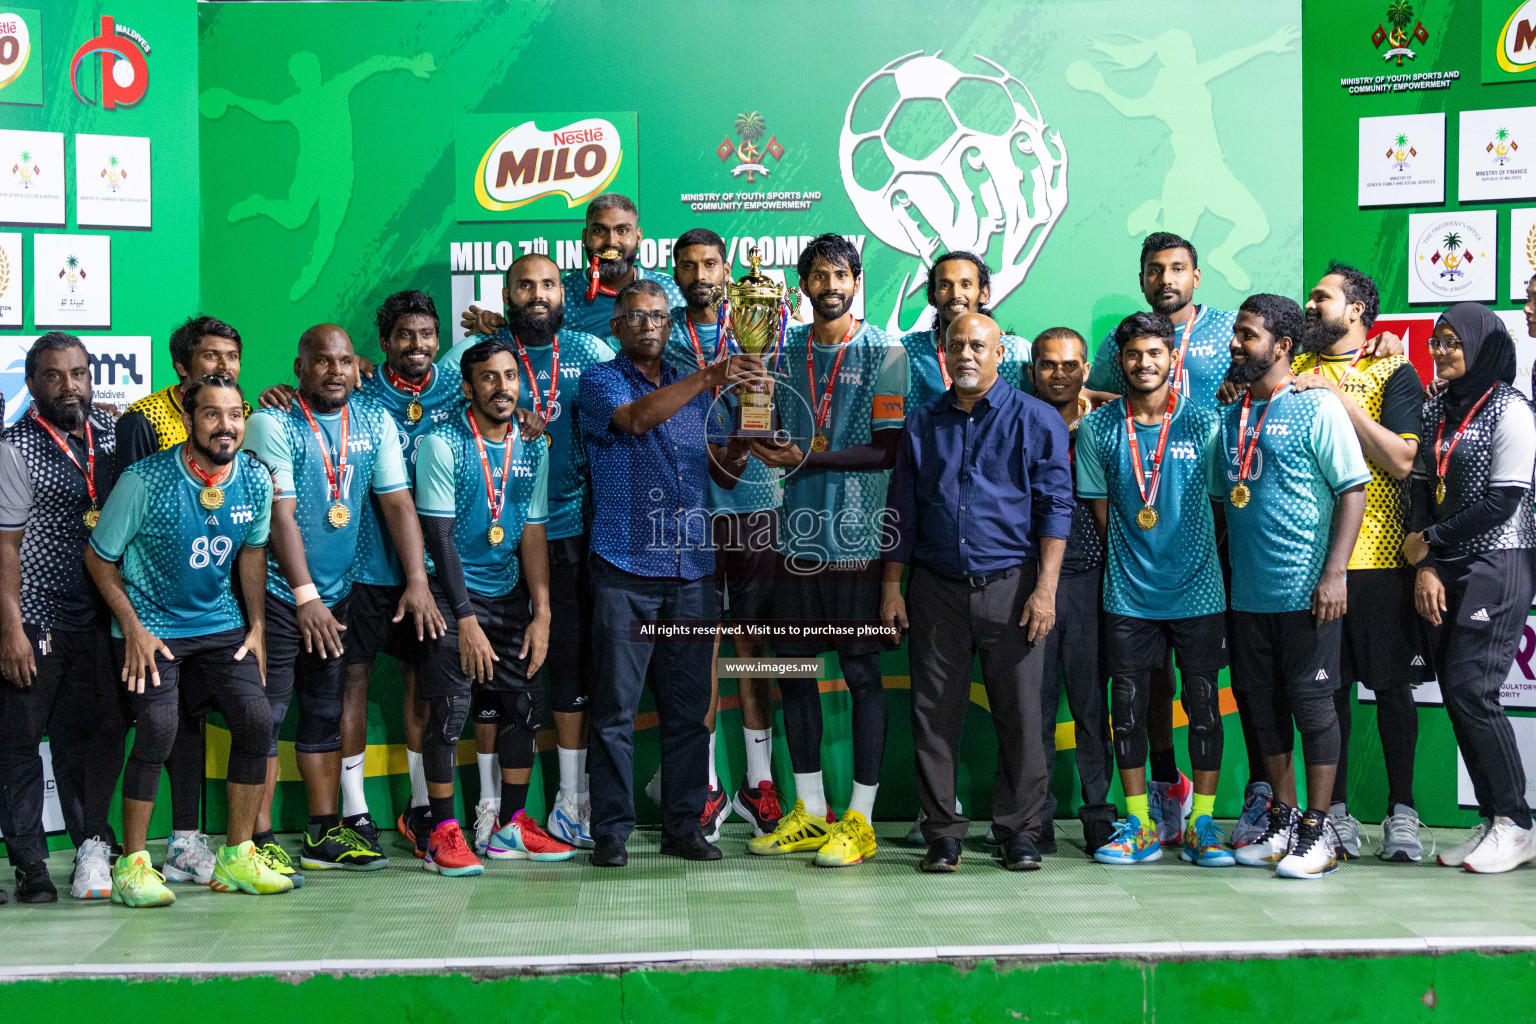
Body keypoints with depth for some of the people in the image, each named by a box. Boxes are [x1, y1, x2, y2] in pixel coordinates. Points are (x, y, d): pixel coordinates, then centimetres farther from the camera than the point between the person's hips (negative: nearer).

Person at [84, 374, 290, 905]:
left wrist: (257, 626, 6)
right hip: (150, 626, -4)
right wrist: (133, 629, -12)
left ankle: (236, 857, 3)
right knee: (159, 727, -21)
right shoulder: (145, 480, -17)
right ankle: (131, 865, -6)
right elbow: (99, 556, -7)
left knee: (255, 717, -12)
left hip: (220, 623, 4)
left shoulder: (255, 480, -4)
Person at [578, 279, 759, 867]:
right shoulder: (600, 382, 3)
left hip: (692, 570, 5)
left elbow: (722, 475, 19)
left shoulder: (694, 390, 19)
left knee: (689, 707, 6)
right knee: (616, 707, -3)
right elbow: (635, 418, -19)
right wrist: (708, 380, -27)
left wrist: (739, 447, -3)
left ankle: (684, 826, 14)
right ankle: (611, 830, 4)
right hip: (626, 569, -4)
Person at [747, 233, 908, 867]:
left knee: (862, 672, 0)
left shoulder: (884, 352, -2)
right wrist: (761, 443, -6)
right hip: (799, 533, 5)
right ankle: (809, 812, 20)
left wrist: (807, 458, -14)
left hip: (857, 536, -5)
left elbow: (888, 450, -8)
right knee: (794, 667, 8)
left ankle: (860, 820, 6)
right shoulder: (786, 352, 13)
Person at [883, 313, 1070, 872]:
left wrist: (1045, 589, -9)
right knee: (935, 715, 2)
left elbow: (1055, 507, -1)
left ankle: (1020, 831, 10)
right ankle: (942, 833, 11)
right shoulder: (922, 423, 13)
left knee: (1020, 712, -2)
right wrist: (891, 586, 9)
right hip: (936, 589, 3)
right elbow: (902, 511, 16)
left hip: (1010, 585, -2)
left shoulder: (1035, 419, 4)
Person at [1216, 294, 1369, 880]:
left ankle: (1319, 830, 8)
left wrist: (1334, 573, -17)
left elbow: (1354, 490, -10)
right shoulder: (1232, 417, 13)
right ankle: (1284, 818, 24)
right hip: (1247, 591, 7)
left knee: (1312, 705, -1)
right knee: (1262, 707, 11)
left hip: (1305, 590, -6)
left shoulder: (1317, 407, -6)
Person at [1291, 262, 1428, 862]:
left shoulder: (1394, 373, 1)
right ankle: (1335, 811, 13)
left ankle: (1402, 812, 11)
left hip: (1379, 557, -3)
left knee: (1391, 682, 2)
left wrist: (1341, 398, -13)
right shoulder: (1295, 371, 14)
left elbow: (1403, 461, -11)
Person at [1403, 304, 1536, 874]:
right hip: (1445, 570, 7)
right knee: (1454, 693, 4)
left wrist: (1429, 541, -7)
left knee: (1470, 689, -12)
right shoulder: (1435, 410, 14)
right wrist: (1425, 568, -2)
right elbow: (1422, 488, 10)